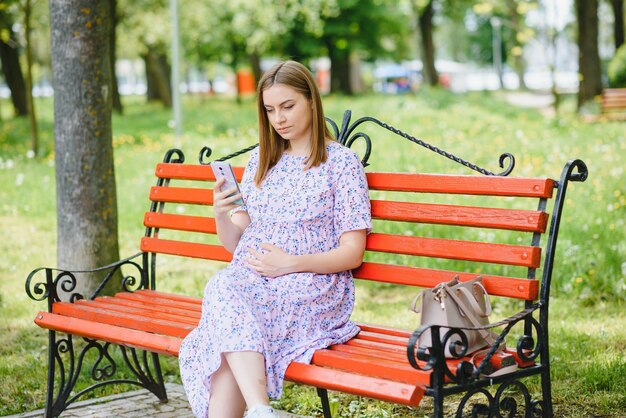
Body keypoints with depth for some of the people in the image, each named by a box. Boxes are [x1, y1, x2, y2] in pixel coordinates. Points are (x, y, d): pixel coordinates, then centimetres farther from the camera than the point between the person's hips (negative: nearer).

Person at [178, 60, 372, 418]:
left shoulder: (342, 161, 4)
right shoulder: (260, 161, 20)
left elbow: (352, 253, -2)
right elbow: (235, 243, 17)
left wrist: (291, 263, -17)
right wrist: (220, 215, -5)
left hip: (312, 286, -4)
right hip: (248, 281, 4)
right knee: (221, 285, -33)